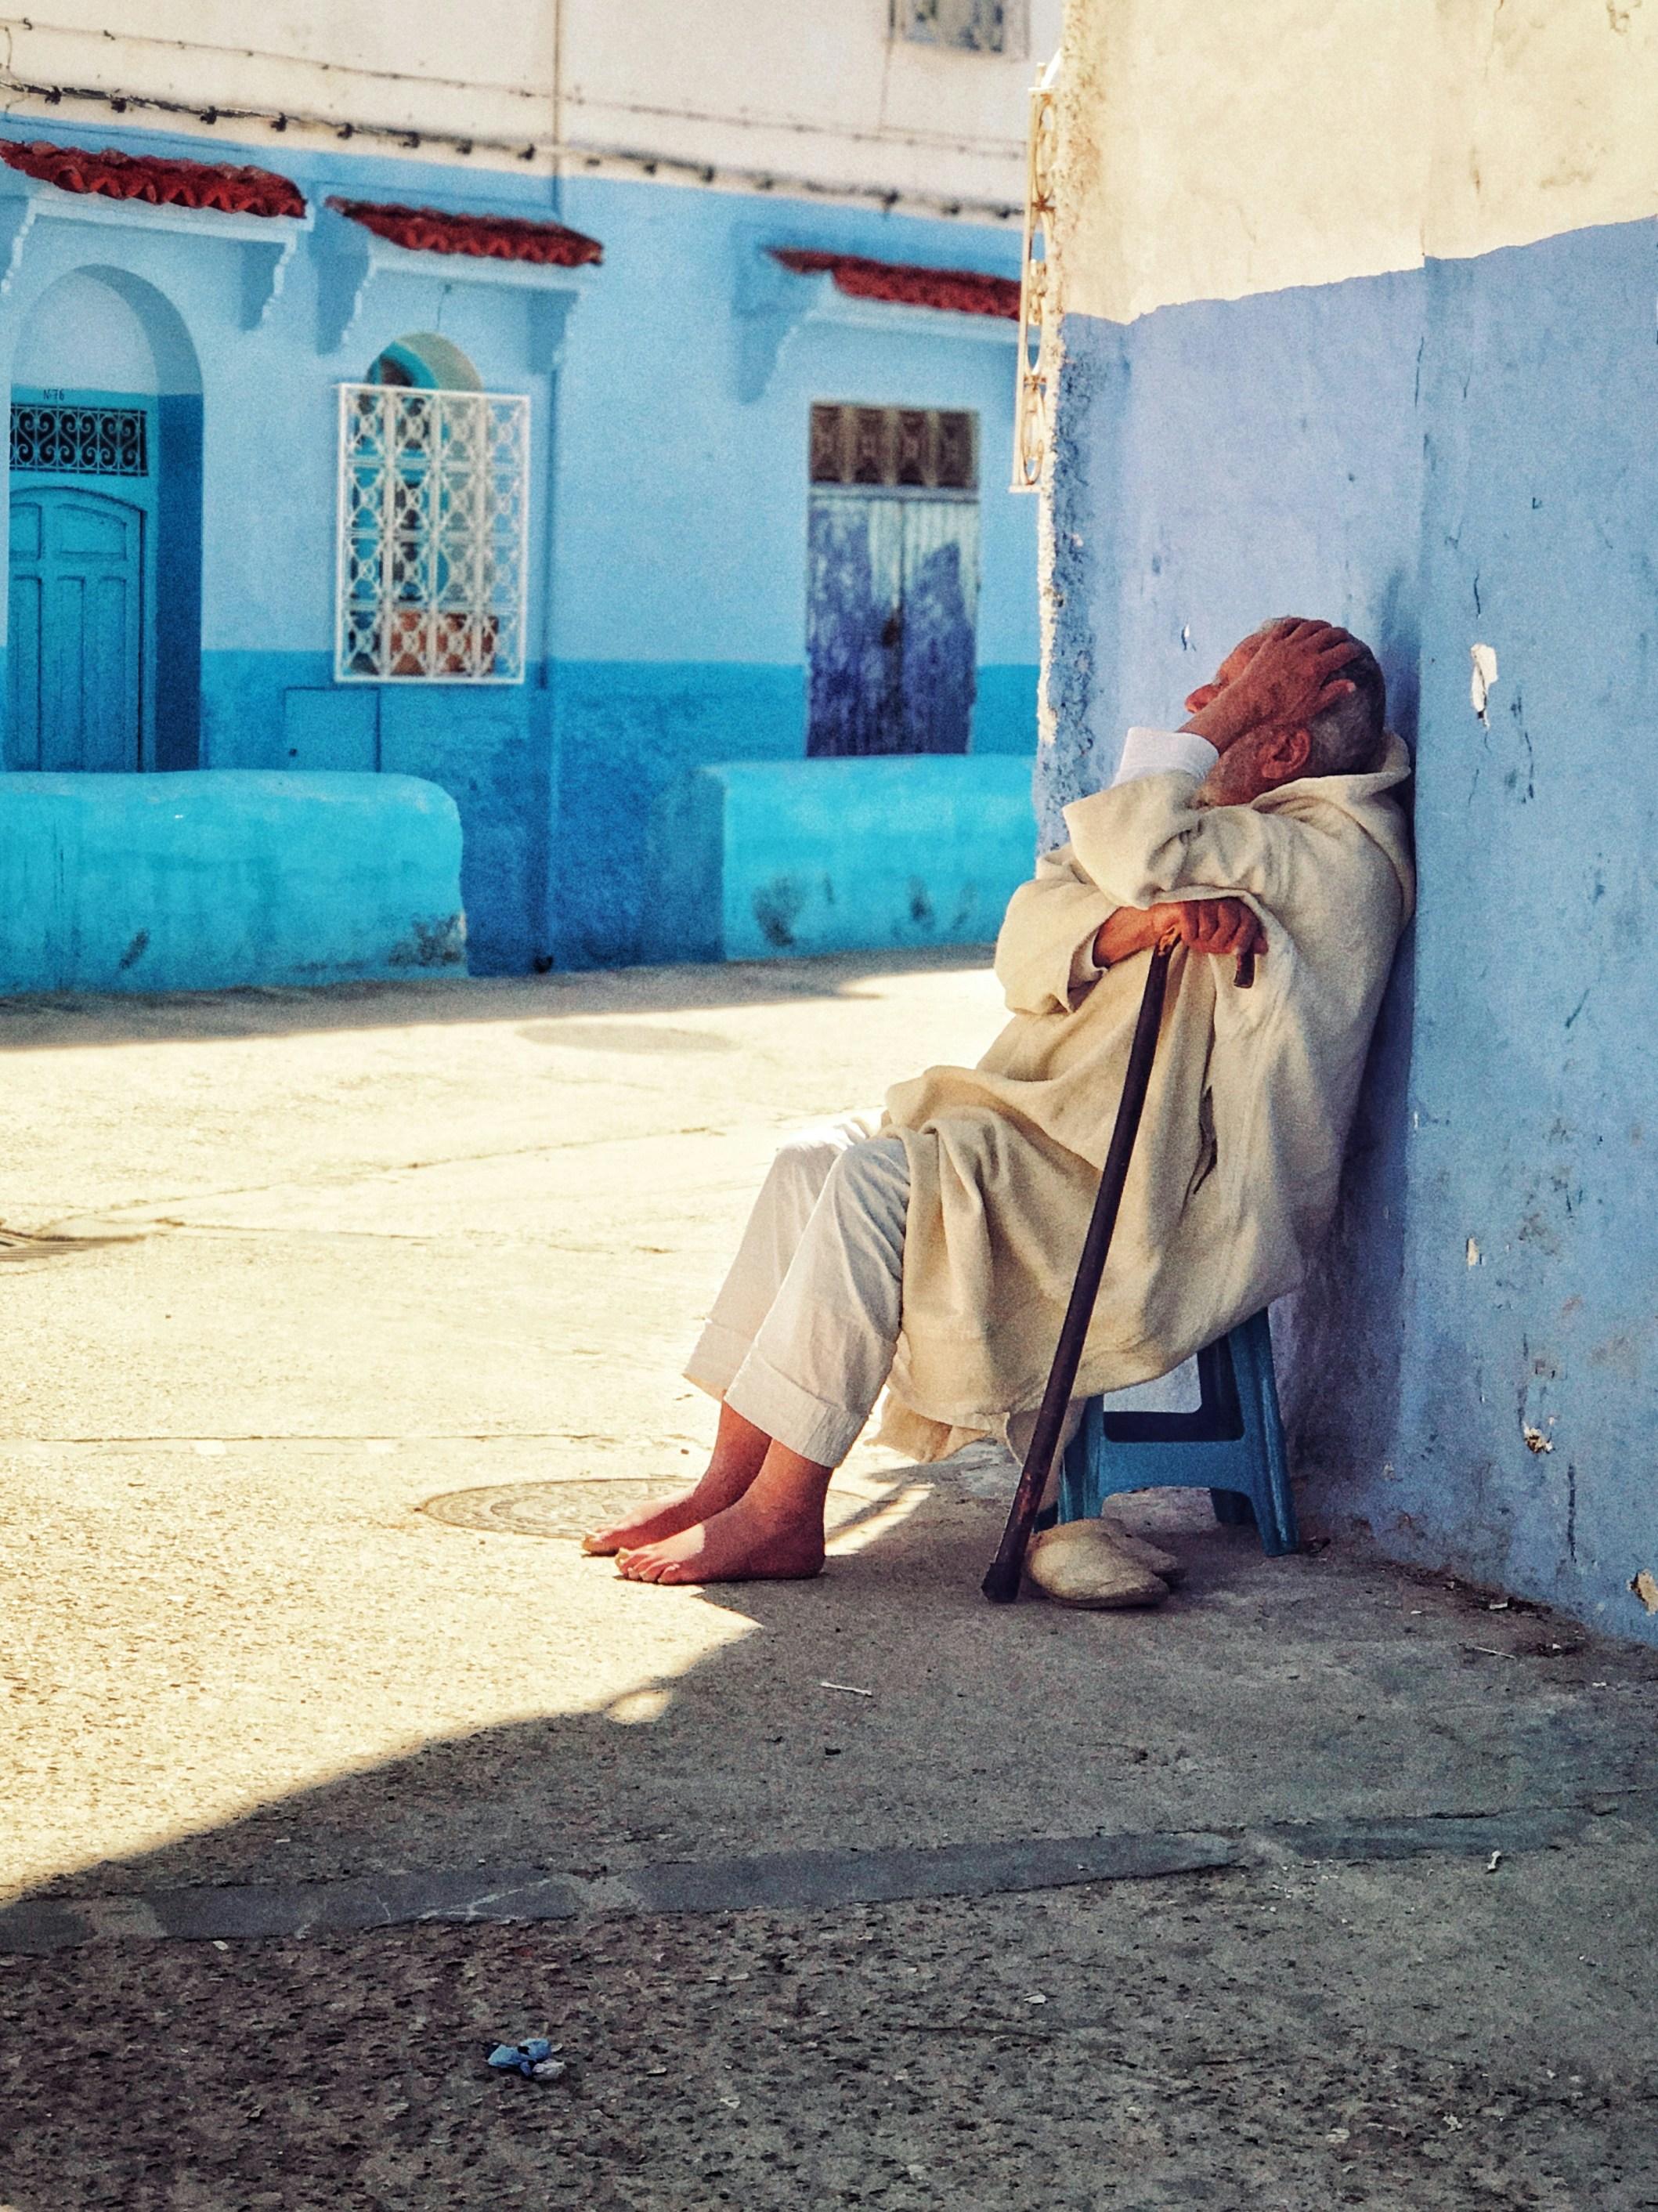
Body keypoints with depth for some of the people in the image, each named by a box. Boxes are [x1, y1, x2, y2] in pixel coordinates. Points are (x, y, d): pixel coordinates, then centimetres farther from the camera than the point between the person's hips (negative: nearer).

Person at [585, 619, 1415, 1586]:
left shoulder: (1333, 852, -15)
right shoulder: (1204, 820, 14)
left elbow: (1133, 847, -30)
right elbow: (1028, 945, 1)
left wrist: (1223, 727, -15)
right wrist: (1135, 925, -21)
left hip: (1174, 1217, -10)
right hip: (1077, 1138, 10)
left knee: (877, 1180, -23)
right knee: (816, 1157, -1)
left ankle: (782, 1516, -15)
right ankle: (730, 1482, -1)